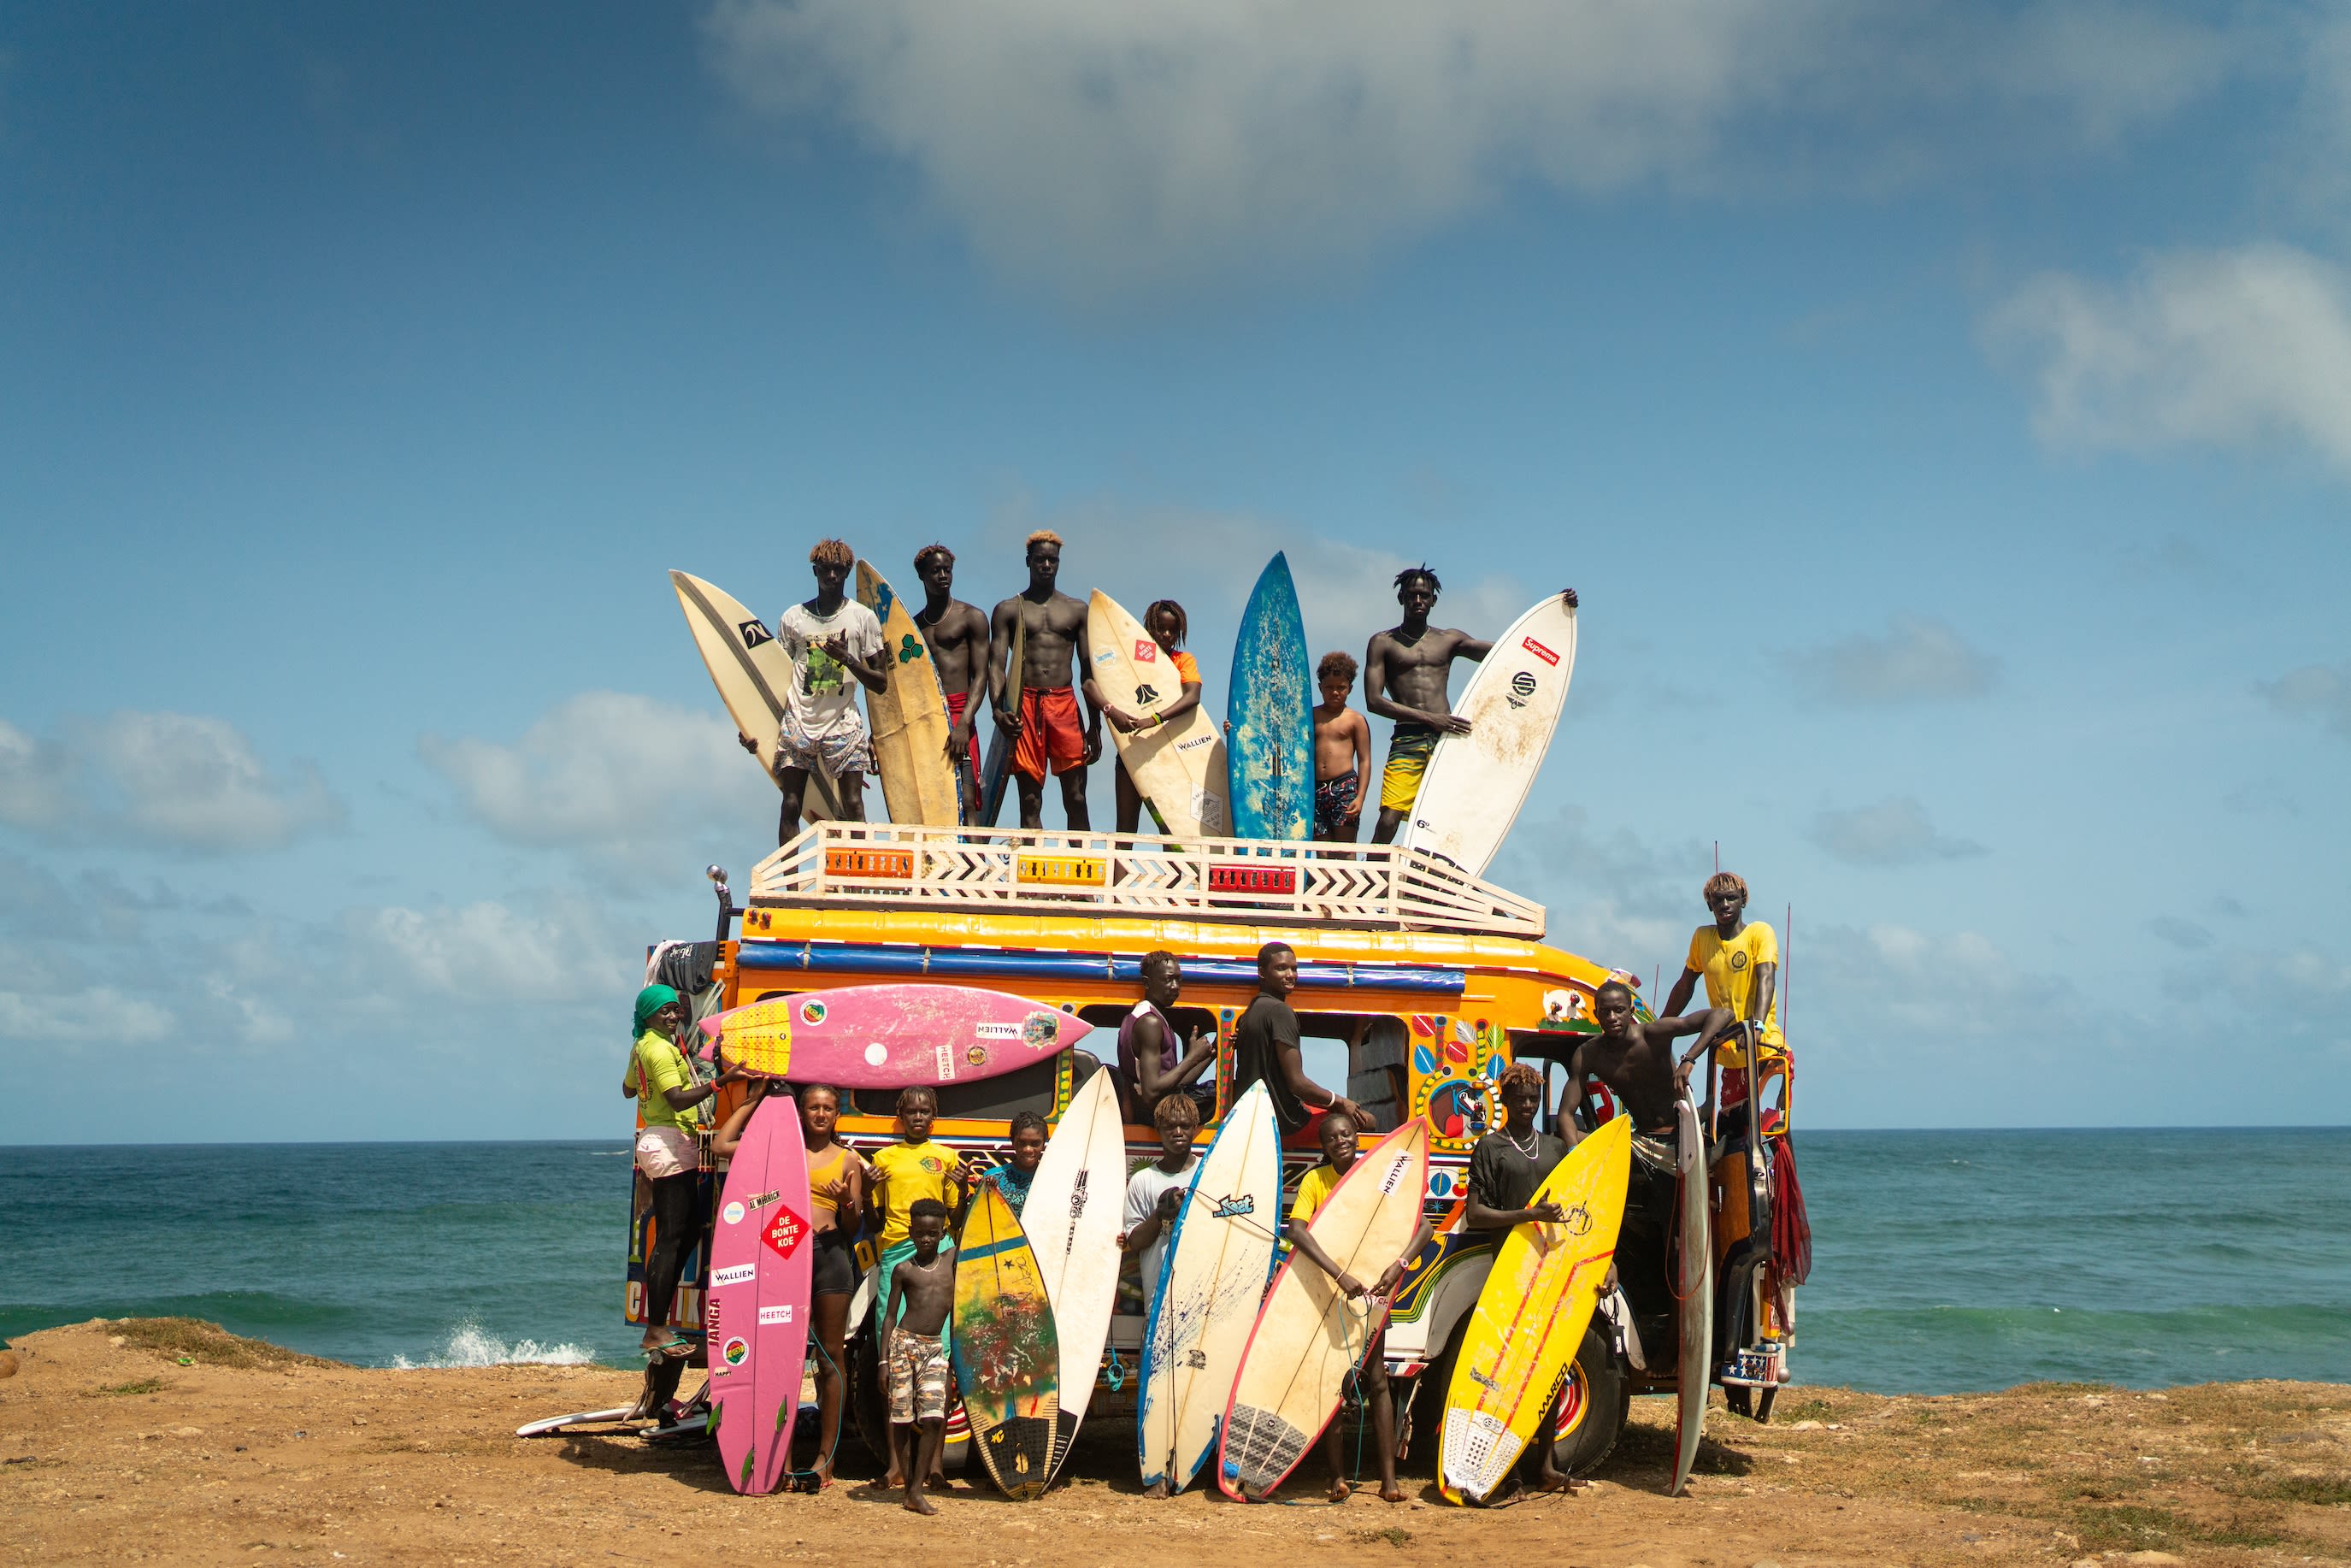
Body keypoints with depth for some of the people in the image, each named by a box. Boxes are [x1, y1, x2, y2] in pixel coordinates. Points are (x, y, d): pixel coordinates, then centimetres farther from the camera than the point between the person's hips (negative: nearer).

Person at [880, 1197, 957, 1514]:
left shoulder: (951, 1262, 9)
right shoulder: (904, 1270, 2)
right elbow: (890, 1315, 3)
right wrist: (883, 1359, -3)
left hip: (935, 1347, 2)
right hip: (904, 1344, -2)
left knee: (934, 1418, -9)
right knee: (902, 1418, 0)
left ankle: (917, 1490, -7)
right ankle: (906, 1482, 8)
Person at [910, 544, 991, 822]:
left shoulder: (972, 617, 5)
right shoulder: (913, 624, 18)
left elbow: (980, 675, -3)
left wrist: (963, 723, -17)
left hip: (958, 714, -4)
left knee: (966, 803, -14)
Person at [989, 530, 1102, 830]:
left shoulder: (1077, 611, 15)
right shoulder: (1008, 610, 10)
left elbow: (1089, 670, 13)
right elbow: (996, 665, 1)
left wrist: (1095, 726, 6)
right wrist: (998, 710, -17)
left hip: (1064, 703, 1)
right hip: (1024, 704, -1)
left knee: (1076, 798, -3)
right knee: (1030, 800, -1)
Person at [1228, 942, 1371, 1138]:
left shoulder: (1249, 1013, 13)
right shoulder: (1280, 1012, -16)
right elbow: (1297, 1083, -19)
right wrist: (1339, 1101, -8)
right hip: (1282, 1119, -10)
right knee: (1365, 1120, -5)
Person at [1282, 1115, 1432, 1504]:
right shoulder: (1315, 1180, -4)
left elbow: (1424, 1226, -6)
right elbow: (1297, 1231, -20)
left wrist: (1399, 1265, -25)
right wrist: (1339, 1275, -32)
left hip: (1372, 1291, 1)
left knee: (1376, 1380, -4)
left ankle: (1389, 1477, -4)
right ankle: (1338, 1475, 4)